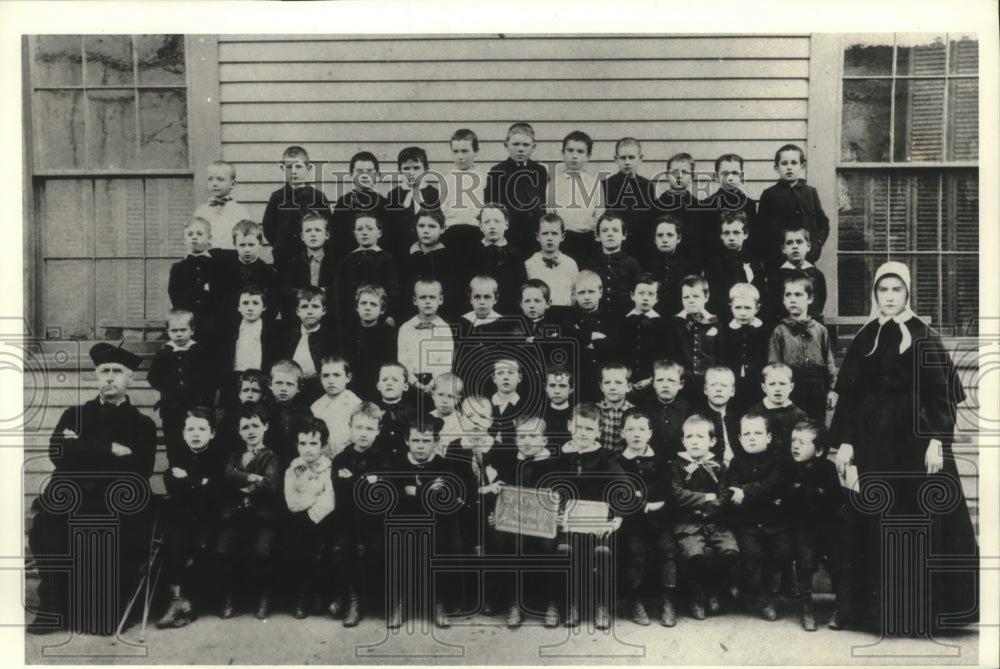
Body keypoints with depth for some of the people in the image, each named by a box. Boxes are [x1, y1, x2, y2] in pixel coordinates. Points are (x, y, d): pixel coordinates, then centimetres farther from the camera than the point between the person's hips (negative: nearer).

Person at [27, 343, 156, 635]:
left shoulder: (142, 424, 13)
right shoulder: (74, 415, 21)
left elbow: (140, 469, -4)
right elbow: (58, 453, 1)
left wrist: (84, 452, -2)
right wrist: (110, 450, -5)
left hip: (120, 508, -2)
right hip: (69, 502, 2)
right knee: (43, 529, -26)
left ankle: (105, 612, -9)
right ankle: (54, 608, -7)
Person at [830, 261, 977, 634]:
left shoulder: (924, 337, 1)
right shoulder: (864, 339, 8)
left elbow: (939, 393, -6)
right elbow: (849, 394, 6)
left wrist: (937, 441, -17)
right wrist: (845, 441, 0)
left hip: (915, 440, -2)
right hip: (874, 441, 3)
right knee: (877, 525, 4)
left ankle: (921, 609, 10)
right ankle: (879, 608, 13)